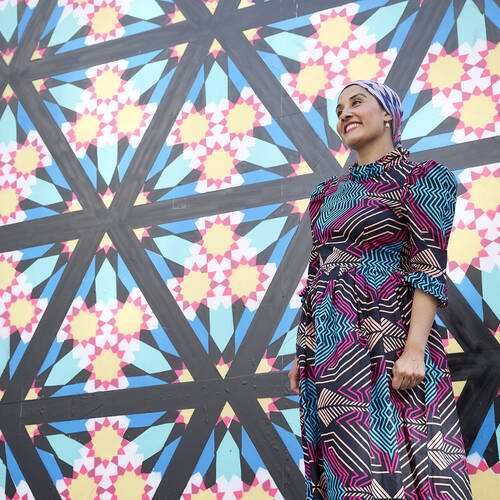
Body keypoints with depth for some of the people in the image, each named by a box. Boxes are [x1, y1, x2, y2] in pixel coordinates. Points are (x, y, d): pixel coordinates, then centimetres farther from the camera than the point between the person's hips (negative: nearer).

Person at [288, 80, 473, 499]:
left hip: (385, 342, -6)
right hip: (329, 351, 6)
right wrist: (303, 354, 14)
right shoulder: (328, 193, 19)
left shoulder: (422, 179, 0)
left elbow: (429, 269, -9)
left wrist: (414, 349, -20)